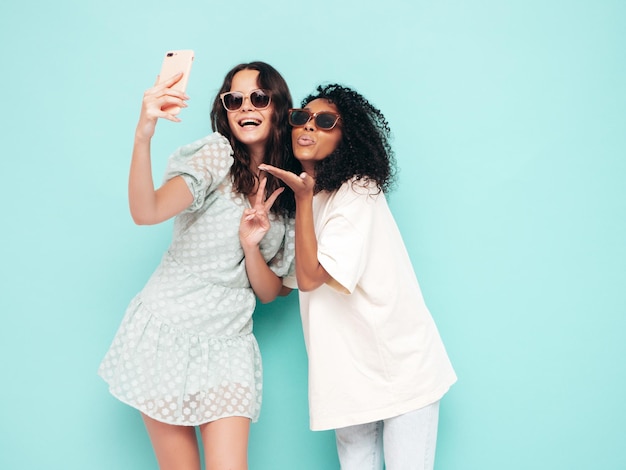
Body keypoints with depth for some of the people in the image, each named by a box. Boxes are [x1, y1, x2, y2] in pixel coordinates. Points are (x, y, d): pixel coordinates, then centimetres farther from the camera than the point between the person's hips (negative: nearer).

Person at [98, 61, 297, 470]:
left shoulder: (289, 195, 6)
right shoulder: (218, 155, -8)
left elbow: (269, 292, 6)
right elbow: (146, 212, -26)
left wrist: (251, 246, -13)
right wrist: (143, 135, -40)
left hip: (230, 342, 4)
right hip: (169, 328, -3)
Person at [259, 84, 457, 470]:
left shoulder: (358, 191, -14)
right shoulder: (302, 197, 9)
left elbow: (310, 276, -20)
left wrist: (304, 197, -21)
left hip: (402, 364, -6)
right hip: (350, 373, 6)